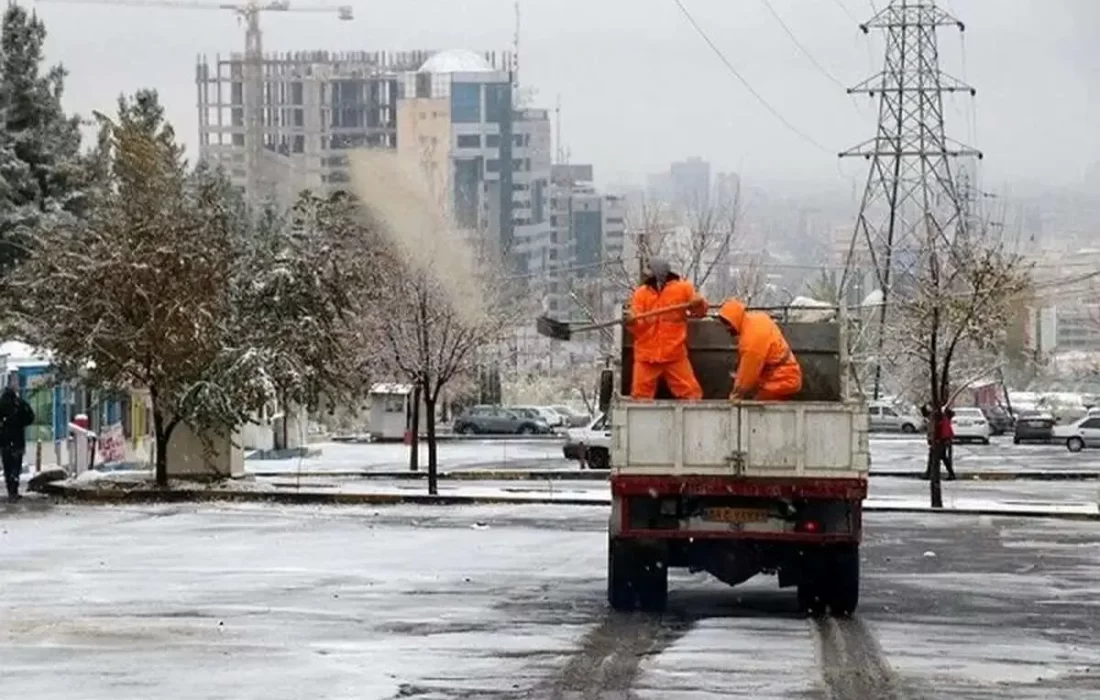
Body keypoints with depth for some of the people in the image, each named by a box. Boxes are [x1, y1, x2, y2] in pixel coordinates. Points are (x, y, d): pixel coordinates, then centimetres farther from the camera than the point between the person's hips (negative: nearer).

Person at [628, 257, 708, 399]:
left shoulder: (682, 288, -3)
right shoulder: (641, 293, 1)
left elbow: (701, 311, 1)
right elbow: (637, 327, -5)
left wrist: (699, 304, -22)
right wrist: (631, 322, -29)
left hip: (674, 354, -1)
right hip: (646, 354, 1)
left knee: (691, 393, -1)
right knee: (640, 395, 5)